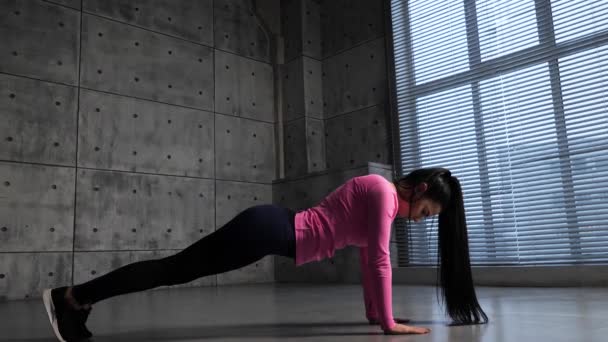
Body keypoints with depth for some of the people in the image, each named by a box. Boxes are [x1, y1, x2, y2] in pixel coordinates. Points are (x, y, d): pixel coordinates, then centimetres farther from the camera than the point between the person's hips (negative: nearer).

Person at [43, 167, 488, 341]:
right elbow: (380, 260, -17)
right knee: (177, 268, -3)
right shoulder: (384, 191, -12)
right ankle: (72, 297, 7)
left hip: (277, 233, 9)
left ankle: (79, 301, 22)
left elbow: (368, 258, 20)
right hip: (271, 229, -9)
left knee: (180, 271, 12)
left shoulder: (382, 200, 17)